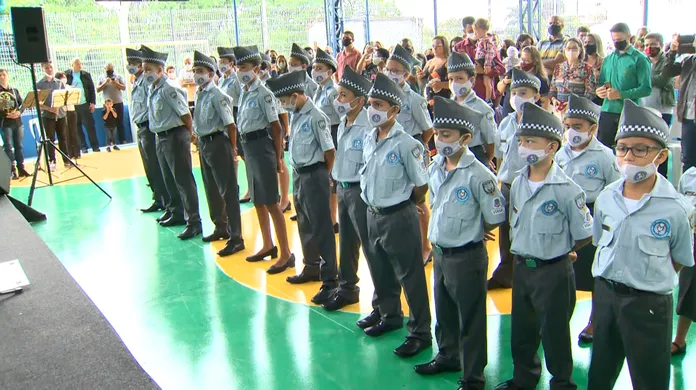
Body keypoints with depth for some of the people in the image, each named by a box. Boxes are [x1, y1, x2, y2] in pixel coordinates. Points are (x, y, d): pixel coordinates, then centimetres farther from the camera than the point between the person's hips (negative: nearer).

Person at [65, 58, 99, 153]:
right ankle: (83, 147, 12)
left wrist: (93, 102, -1)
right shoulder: (66, 74, 3)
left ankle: (95, 146, 7)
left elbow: (92, 89, 6)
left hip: (85, 104, 0)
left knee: (90, 125, 2)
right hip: (72, 105, 0)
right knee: (77, 127, 4)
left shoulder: (86, 74, 7)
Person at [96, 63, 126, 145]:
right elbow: (97, 89, 1)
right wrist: (105, 83, -10)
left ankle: (122, 141, 4)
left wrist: (116, 83, -14)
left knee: (120, 122, 2)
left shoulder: (118, 77, 7)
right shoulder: (101, 78, 8)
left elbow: (124, 88, 2)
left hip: (118, 102, 0)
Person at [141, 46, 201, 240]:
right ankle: (177, 212, 35)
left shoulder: (169, 89, -17)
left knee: (183, 180, -6)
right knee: (169, 179, 19)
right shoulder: (152, 89, 9)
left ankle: (193, 222, -1)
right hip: (161, 137, 9)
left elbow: (185, 114, -16)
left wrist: (188, 135, -6)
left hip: (175, 136, -9)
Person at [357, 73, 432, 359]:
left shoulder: (406, 144, -18)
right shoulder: (368, 140, 3)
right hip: (373, 214, 7)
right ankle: (388, 314, 44)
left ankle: (420, 332, 18)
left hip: (399, 217, -7)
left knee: (410, 276, 4)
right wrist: (374, 204, 13)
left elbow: (421, 185, -12)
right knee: (380, 270, 22)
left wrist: (403, 206, 0)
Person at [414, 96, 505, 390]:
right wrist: (439, 234, 9)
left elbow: (495, 218, -14)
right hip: (440, 252, 7)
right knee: (444, 311, 24)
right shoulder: (434, 169, 1)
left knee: (470, 319, 8)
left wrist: (470, 233, 0)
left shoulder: (479, 175, -21)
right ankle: (448, 356, 46)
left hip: (467, 256, -7)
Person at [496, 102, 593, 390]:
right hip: (521, 267, 6)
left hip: (553, 272, -6)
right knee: (521, 331, 19)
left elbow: (584, 235, -12)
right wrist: (522, 251, 5)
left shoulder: (566, 189, -18)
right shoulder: (518, 184, 1)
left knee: (554, 333, 9)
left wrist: (557, 251, 0)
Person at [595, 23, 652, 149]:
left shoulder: (639, 59, -3)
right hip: (607, 111, 5)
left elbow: (646, 89, -10)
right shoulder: (608, 59, 15)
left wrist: (621, 94, -19)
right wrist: (599, 90, -2)